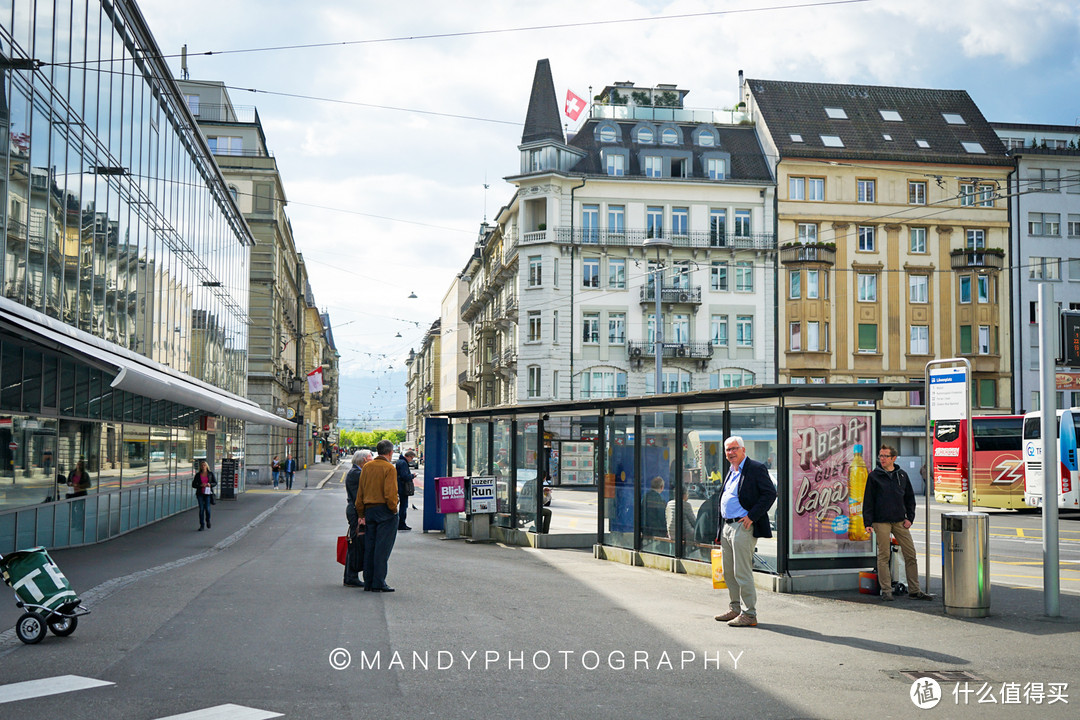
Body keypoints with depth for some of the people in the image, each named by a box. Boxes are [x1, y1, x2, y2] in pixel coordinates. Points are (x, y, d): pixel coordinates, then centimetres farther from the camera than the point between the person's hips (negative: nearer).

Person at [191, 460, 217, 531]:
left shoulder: (210, 473, 4)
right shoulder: (198, 475, 4)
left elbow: (215, 483, 7)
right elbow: (193, 485, 4)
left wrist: (210, 484, -13)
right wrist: (200, 485, -13)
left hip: (208, 493, -1)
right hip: (200, 494, 1)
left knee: (207, 508, -9)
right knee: (201, 509, -4)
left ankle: (208, 520, 22)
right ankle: (202, 525, 3)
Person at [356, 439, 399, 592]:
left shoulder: (367, 467, 10)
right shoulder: (389, 468, -10)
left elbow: (360, 492, 12)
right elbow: (390, 493, -19)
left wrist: (361, 514, 16)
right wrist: (394, 509, -6)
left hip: (369, 510, 6)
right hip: (385, 511, -6)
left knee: (369, 548, 10)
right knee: (382, 548, -4)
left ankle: (368, 582, 13)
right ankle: (378, 583, -5)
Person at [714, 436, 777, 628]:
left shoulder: (756, 468, -7)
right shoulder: (731, 472, 19)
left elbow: (770, 493, -14)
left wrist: (752, 516, -18)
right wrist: (721, 529, 18)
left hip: (743, 527, -9)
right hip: (727, 526, 9)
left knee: (742, 573, -9)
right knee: (729, 572, 14)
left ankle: (749, 614, -3)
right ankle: (736, 609, 25)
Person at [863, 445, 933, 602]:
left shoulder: (902, 475, 10)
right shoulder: (874, 476, 1)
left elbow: (910, 498, 16)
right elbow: (868, 501, 0)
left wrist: (910, 518, 5)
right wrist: (868, 524, -6)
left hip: (900, 521, 3)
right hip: (881, 522, -3)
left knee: (911, 555, 2)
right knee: (884, 556, -2)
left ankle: (914, 590, 9)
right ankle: (886, 590, 4)